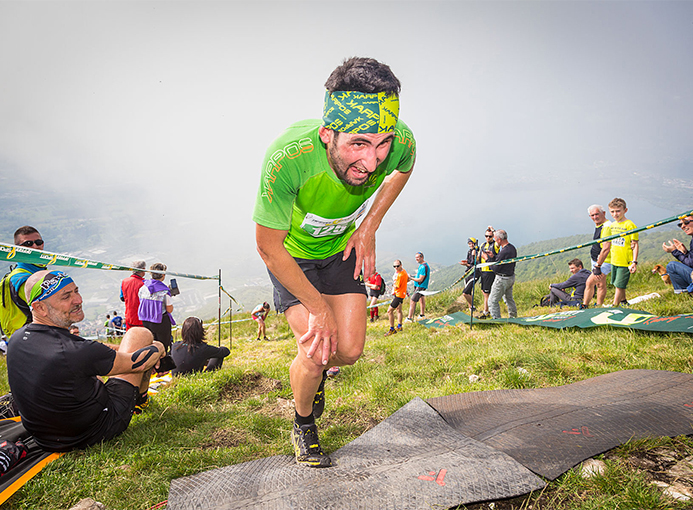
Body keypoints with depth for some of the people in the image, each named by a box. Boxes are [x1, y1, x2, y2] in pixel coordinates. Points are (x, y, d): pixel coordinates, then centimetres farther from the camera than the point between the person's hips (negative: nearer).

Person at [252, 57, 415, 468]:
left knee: (349, 351, -2)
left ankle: (315, 372, 36)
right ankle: (304, 427, 19)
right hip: (291, 254, -3)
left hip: (342, 247, 3)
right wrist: (318, 307, -18)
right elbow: (268, 247, -25)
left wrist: (370, 227, -8)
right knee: (315, 350, -13)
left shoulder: (400, 142, -31)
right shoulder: (287, 159, -41)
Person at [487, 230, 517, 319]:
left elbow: (495, 268, -23)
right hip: (511, 277, 10)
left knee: (493, 300, 0)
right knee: (509, 298, 26)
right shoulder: (512, 248, 2)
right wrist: (493, 257, 5)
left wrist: (488, 259, -11)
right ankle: (513, 317, 39)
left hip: (502, 279, -10)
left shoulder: (504, 252, -27)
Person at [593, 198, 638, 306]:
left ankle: (614, 307, 2)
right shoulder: (611, 226, 8)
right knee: (618, 284, 15)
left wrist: (634, 262, -21)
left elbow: (635, 245, -11)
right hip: (614, 261, 6)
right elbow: (607, 247, 13)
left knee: (619, 285, -4)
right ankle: (623, 302, 33)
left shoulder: (630, 225, -11)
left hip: (625, 262, -6)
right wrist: (598, 264, 13)